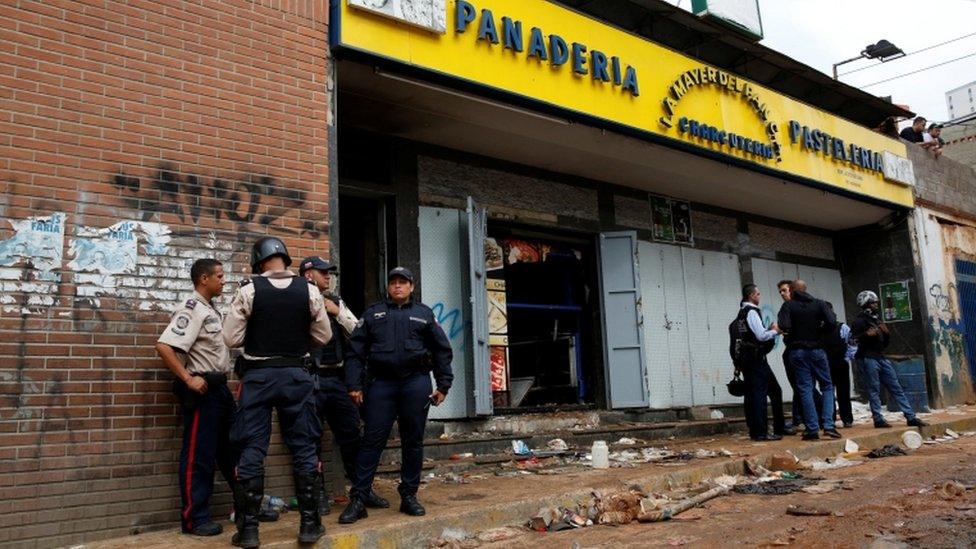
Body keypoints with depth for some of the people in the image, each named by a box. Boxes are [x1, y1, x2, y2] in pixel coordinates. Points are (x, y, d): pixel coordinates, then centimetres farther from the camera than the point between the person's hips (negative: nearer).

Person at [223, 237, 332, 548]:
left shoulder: (249, 290, -6)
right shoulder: (309, 291, -3)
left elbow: (231, 338, -5)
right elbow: (323, 336, 4)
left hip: (258, 375, -1)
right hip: (297, 375, 1)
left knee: (252, 450, 5)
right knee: (304, 448, 9)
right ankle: (309, 523, 15)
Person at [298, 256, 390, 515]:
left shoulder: (336, 302, 14)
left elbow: (357, 333, 11)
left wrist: (337, 312, 0)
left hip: (337, 377, 5)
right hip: (311, 378, -5)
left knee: (351, 435, 10)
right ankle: (318, 493, 16)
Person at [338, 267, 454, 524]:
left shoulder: (424, 313, 12)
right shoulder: (373, 314, 12)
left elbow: (442, 350, 11)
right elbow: (355, 351, 6)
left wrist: (443, 385, 5)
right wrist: (354, 385, -4)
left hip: (416, 383, 1)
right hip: (381, 384, -1)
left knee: (413, 442, 6)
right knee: (372, 441, -2)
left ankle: (409, 496, 18)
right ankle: (358, 500, 1)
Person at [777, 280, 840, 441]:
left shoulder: (788, 305, -2)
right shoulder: (819, 304, 3)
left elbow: (784, 326, -17)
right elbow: (832, 322, -11)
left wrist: (793, 332, 4)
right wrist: (819, 331, 6)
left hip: (797, 350, -1)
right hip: (817, 349, 1)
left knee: (805, 389, 2)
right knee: (827, 387, 10)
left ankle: (812, 428, -1)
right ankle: (828, 424, -2)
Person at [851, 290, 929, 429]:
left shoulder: (876, 320, 21)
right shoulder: (860, 321, -3)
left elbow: (885, 343, 25)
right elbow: (853, 340, -16)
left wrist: (886, 333, 7)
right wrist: (867, 335, -27)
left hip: (881, 358, 8)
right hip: (868, 359, -8)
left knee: (896, 388, 6)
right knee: (874, 389, -7)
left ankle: (911, 417, 7)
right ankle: (878, 419, -2)